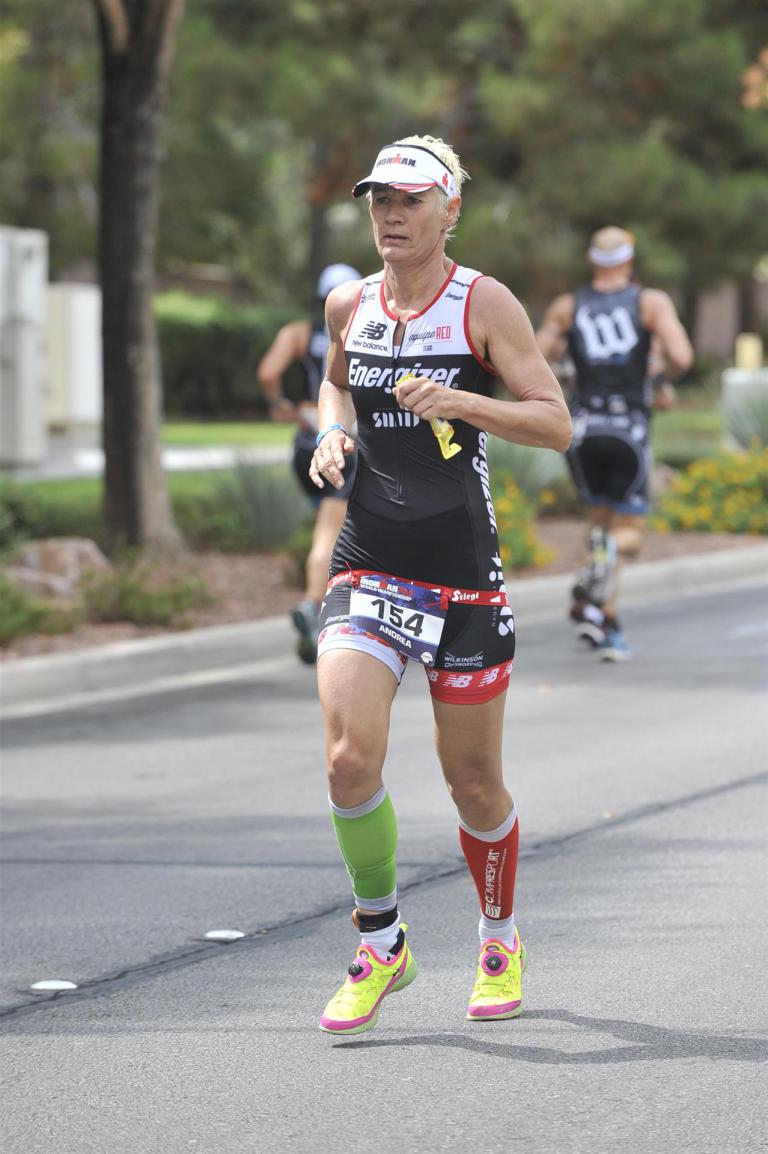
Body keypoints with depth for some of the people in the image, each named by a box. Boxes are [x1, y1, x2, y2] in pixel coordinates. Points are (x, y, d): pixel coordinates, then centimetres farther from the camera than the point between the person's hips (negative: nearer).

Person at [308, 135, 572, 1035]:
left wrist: (459, 401, -23)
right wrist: (333, 432, 7)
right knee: (350, 758, -16)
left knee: (473, 783, 7)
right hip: (368, 568, 3)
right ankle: (382, 948, 2)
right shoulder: (349, 306, 7)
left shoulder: (484, 305, -5)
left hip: (463, 579, -2)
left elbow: (556, 424, -8)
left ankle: (501, 944, 32)